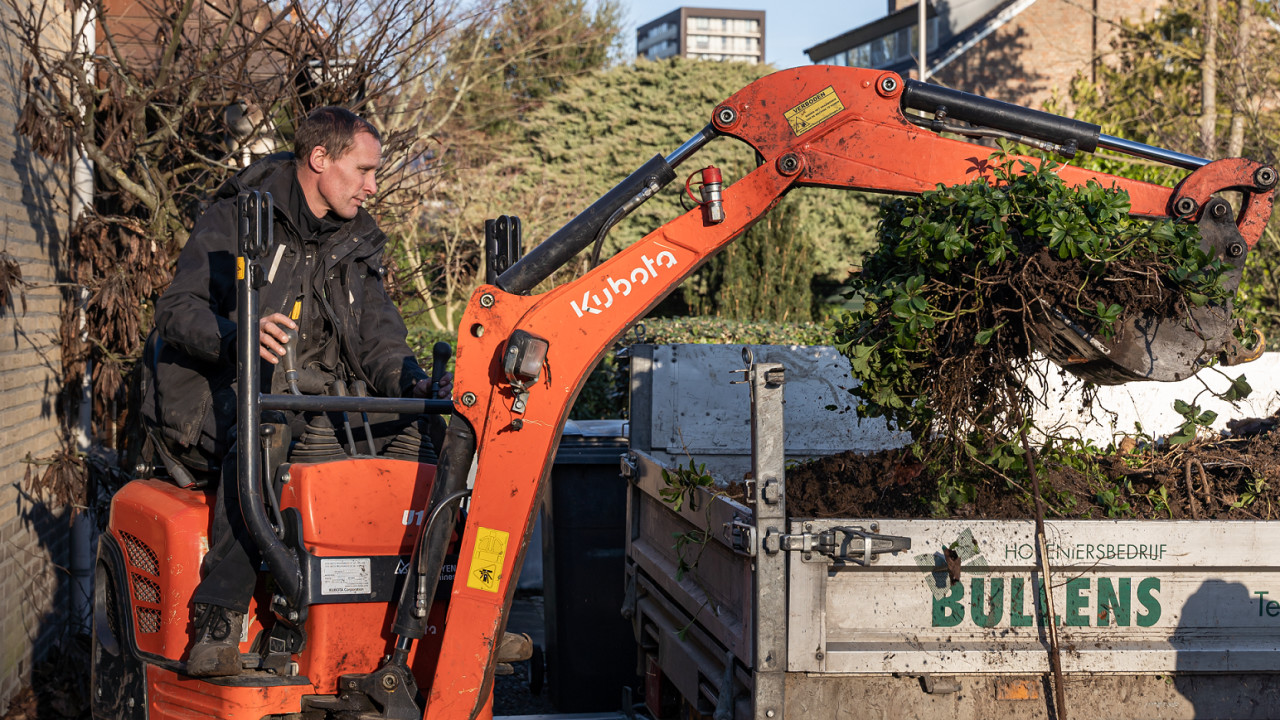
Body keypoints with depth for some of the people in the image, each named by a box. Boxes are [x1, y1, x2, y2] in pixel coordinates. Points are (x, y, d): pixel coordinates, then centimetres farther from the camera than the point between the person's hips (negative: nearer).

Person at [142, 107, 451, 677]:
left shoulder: (357, 245, 17)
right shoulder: (233, 221, -1)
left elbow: (379, 339, 11)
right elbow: (177, 310, -10)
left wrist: (413, 387, -12)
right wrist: (239, 335, -31)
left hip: (310, 407, 5)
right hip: (218, 399, -5)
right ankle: (219, 621, -40)